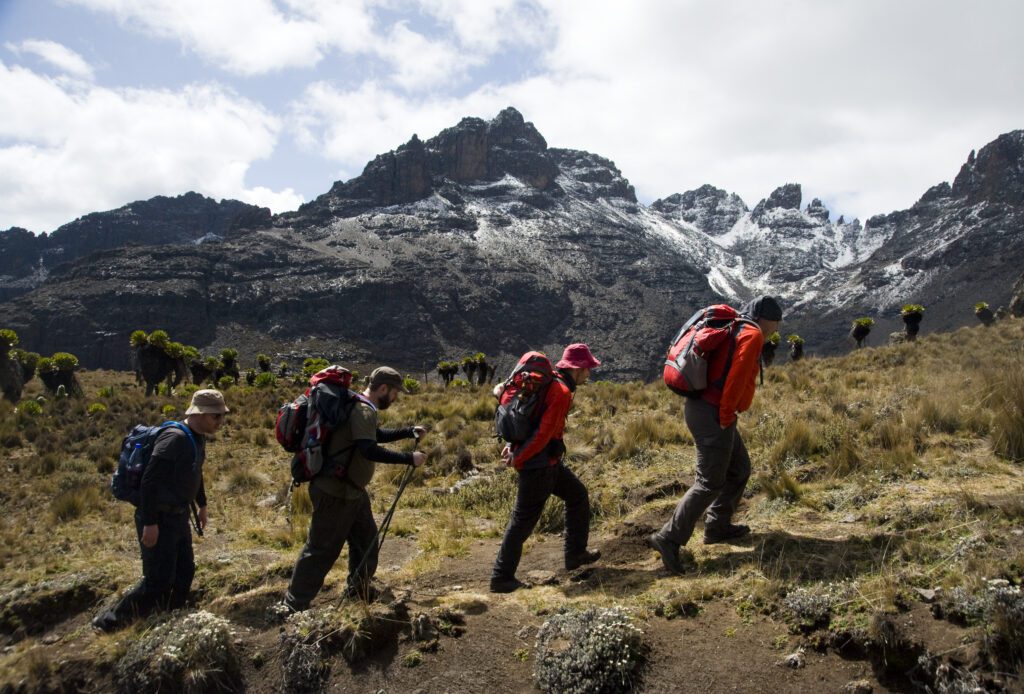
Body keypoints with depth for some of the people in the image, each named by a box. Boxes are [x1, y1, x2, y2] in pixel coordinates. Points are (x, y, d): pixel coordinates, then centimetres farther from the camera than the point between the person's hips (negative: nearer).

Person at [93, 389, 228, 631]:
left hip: (178, 516, 9)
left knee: (184, 574, 12)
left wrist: (202, 505, 28)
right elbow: (150, 481, -26)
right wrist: (150, 523, -27)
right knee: (158, 581, -5)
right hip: (159, 520, -9)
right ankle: (109, 623, 11)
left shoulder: (198, 438, 7)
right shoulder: (175, 438, -23)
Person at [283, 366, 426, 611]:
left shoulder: (361, 408, 11)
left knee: (366, 538, 20)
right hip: (335, 493, -11)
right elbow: (370, 451, -34)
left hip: (351, 491, 11)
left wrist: (409, 432, 18)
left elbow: (377, 435, 28)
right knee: (322, 549, -1)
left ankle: (358, 589, 37)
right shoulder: (363, 411, -21)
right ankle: (294, 606, 11)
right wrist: (409, 458, -28)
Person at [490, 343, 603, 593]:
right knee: (523, 520, -2)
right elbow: (544, 432, -23)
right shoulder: (562, 391, -19)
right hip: (538, 464, -10)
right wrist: (519, 459, -15)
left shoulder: (551, 383, 11)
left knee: (577, 494, 21)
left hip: (549, 462, 10)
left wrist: (515, 445, 9)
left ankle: (575, 554, 31)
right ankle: (501, 578, 6)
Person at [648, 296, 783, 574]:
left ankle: (717, 526, 29)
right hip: (713, 415, -10)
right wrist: (726, 416, -15)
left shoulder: (735, 331, 19)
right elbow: (737, 378, -22)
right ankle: (669, 539, -7)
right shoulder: (753, 335, -10)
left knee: (739, 469, 21)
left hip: (702, 408, 10)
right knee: (709, 483, -6)